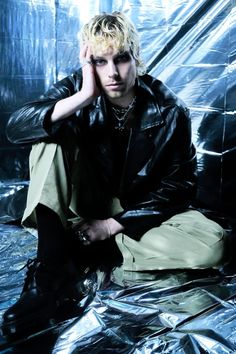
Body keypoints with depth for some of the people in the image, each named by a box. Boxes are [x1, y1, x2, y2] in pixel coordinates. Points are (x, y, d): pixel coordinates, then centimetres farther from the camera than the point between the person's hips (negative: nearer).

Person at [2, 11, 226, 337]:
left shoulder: (170, 112, -15)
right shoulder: (78, 89, -12)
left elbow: (179, 185, -10)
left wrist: (114, 224, -15)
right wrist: (84, 97, -37)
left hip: (141, 213, 0)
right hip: (85, 209, 1)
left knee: (211, 244, -26)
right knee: (51, 135, -24)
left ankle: (85, 257, -19)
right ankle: (51, 271, -30)